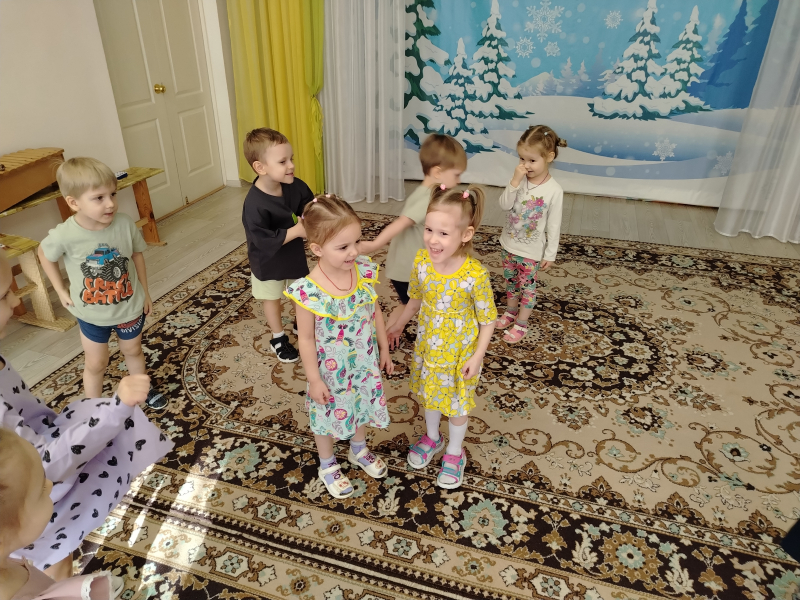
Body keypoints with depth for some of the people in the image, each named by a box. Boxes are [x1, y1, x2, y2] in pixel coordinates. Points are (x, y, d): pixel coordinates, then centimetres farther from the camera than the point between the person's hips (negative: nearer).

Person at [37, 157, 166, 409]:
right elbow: (44, 255, -4)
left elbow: (137, 254, -5)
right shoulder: (64, 235, -27)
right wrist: (61, 291, -3)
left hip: (130, 306, 1)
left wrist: (145, 292, 2)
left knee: (133, 351, 24)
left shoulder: (125, 223, -23)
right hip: (91, 314, -1)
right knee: (96, 363, 16)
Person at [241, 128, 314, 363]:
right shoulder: (255, 204, -34)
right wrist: (296, 231, -36)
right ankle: (278, 338, 39)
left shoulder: (295, 186, -17)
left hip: (294, 253, 5)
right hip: (268, 262, -5)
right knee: (272, 299, 18)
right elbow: (263, 241, -36)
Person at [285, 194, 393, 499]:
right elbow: (306, 338, -18)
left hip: (365, 363, 4)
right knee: (328, 416, 21)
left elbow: (375, 311, -2)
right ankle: (327, 465, 51)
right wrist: (314, 379, -11)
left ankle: (359, 451, 59)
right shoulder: (309, 292, -30)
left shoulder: (364, 271, -17)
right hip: (331, 371, -4)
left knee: (362, 406, 28)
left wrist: (384, 349, 6)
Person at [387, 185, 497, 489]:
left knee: (457, 402, 18)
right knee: (431, 393, 26)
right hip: (427, 346, 4)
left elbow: (487, 318, -16)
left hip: (459, 352, -4)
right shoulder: (421, 260, -17)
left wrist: (477, 356, -17)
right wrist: (398, 325, 13)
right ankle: (432, 437, 54)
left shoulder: (475, 275, -30)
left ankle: (454, 452, 45)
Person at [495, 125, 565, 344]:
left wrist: (550, 254, -8)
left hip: (532, 250, -4)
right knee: (510, 281, 21)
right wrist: (514, 181, -26)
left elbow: (554, 225, -12)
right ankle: (510, 311, 43)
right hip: (509, 244, 5)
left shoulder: (554, 190, -18)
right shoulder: (520, 180, -8)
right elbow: (504, 205, -15)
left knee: (527, 286, 10)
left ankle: (521, 324, 26)